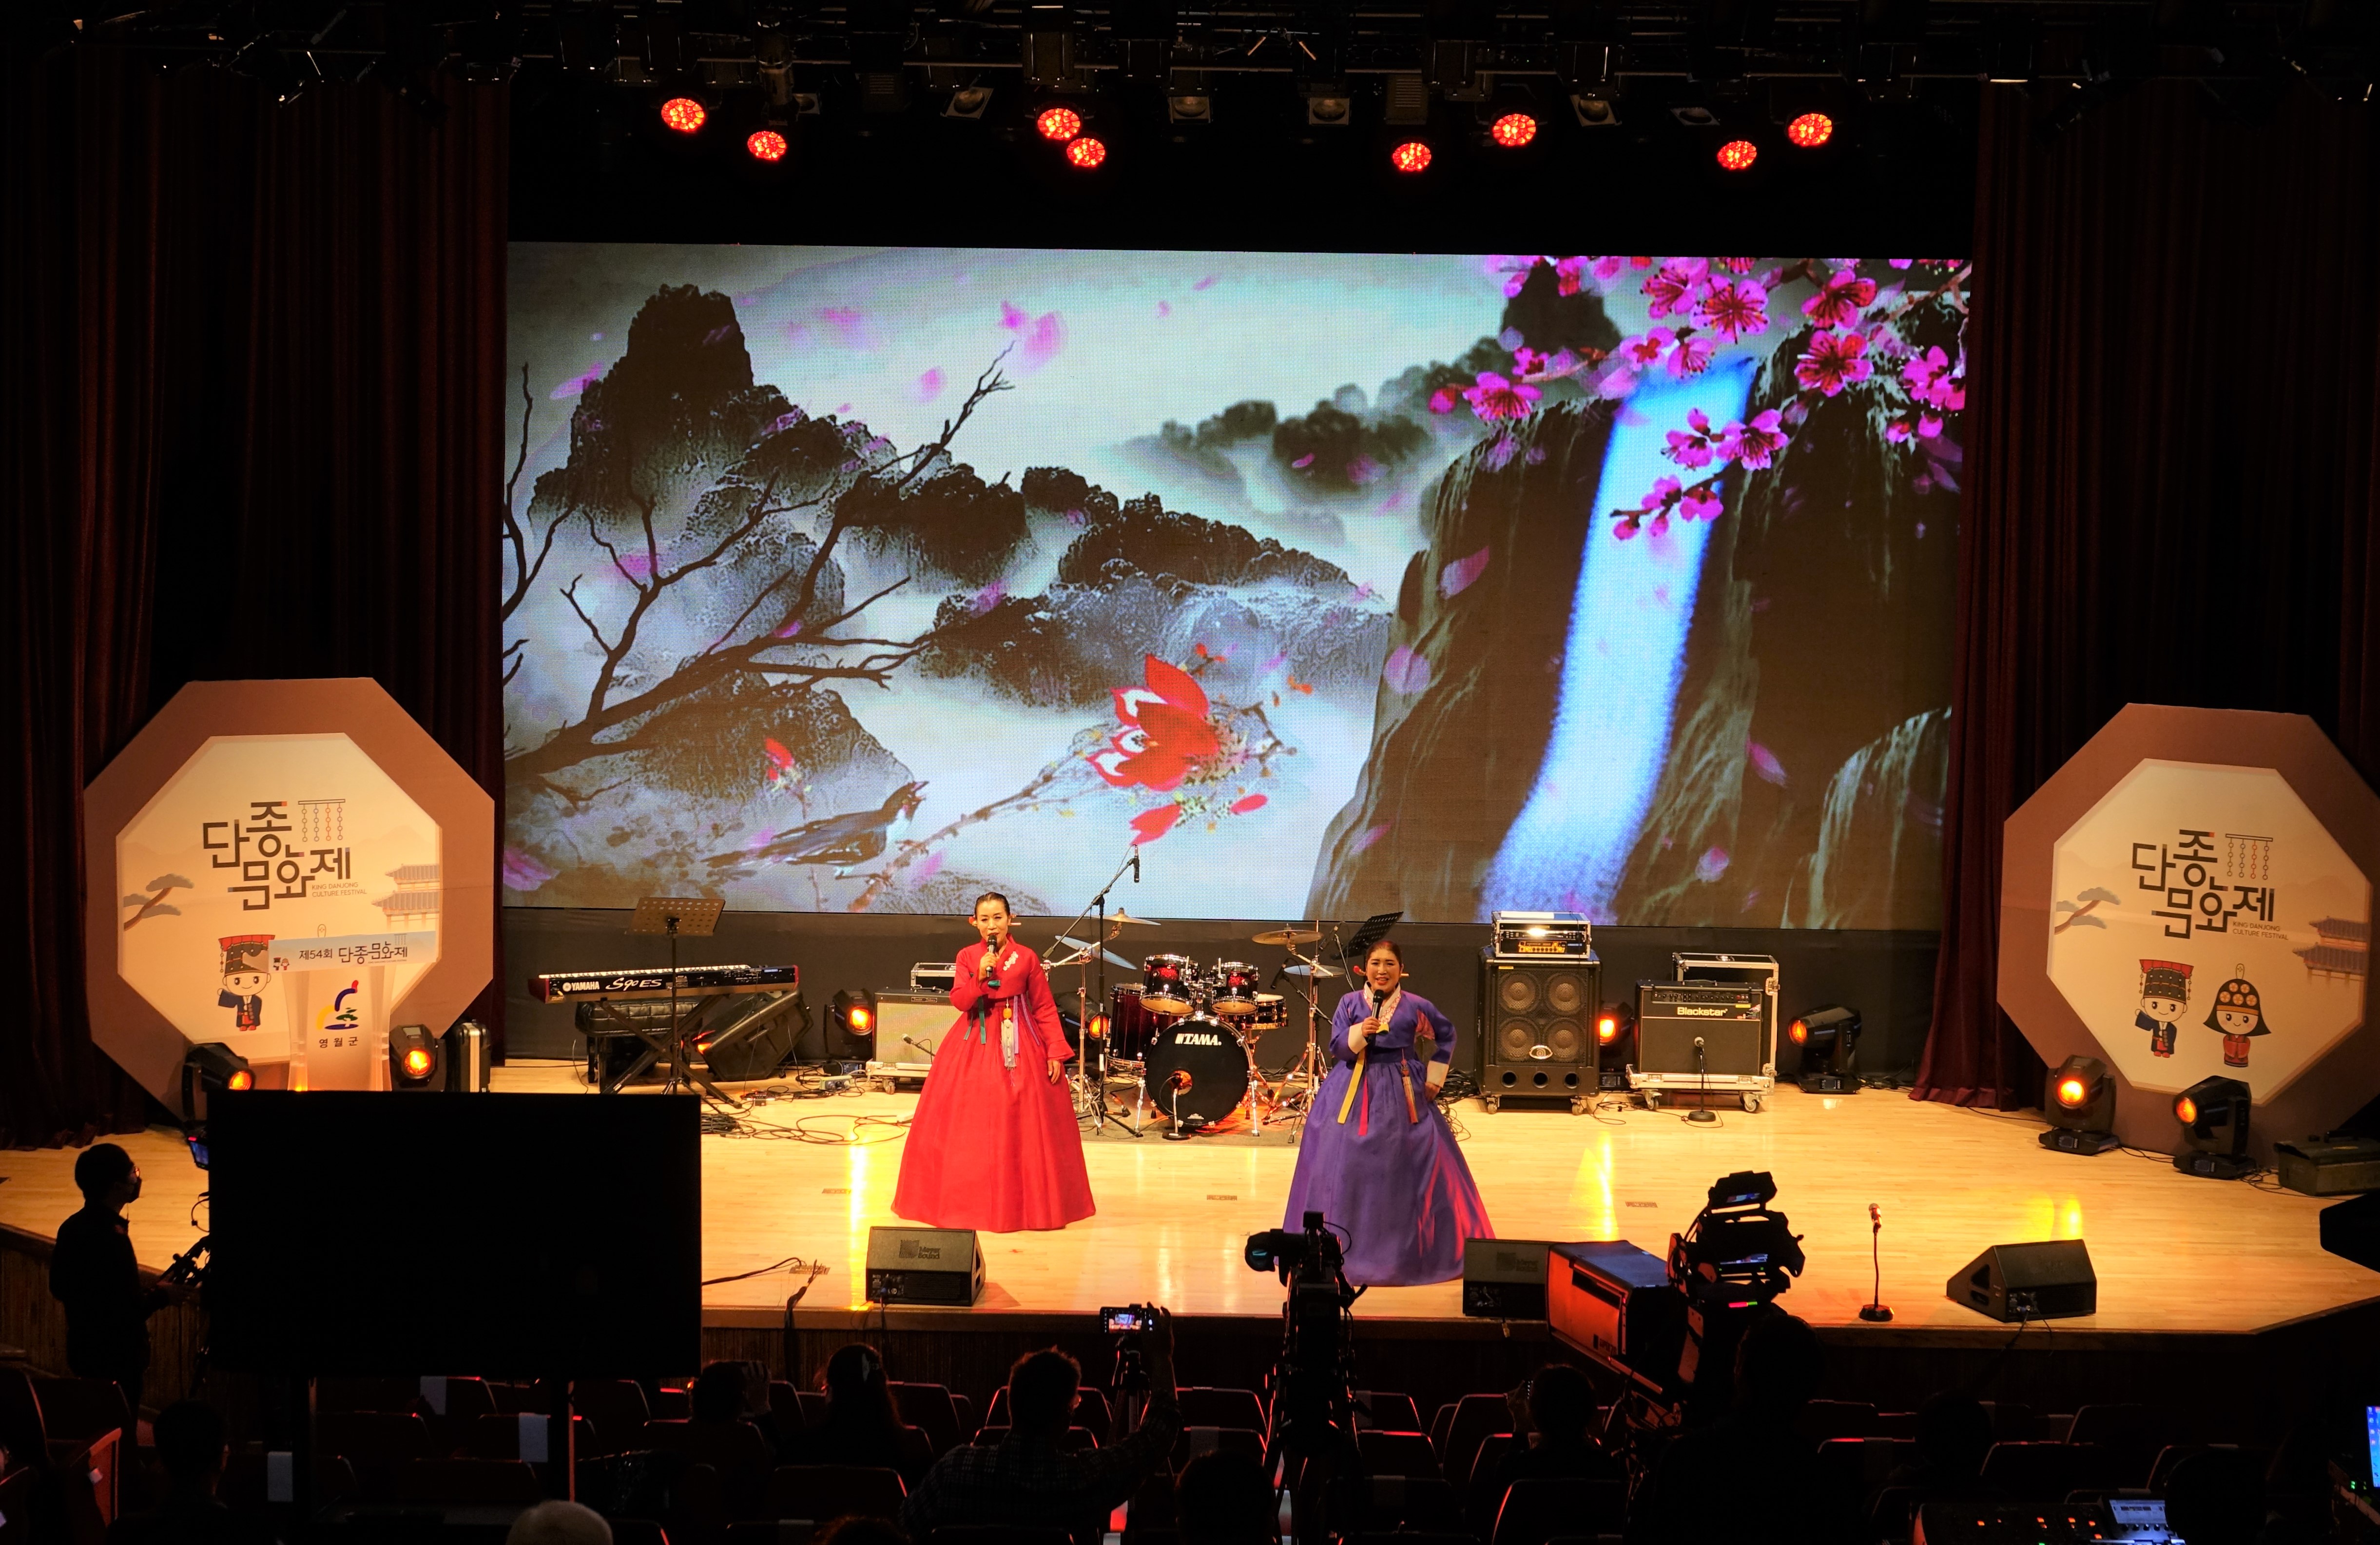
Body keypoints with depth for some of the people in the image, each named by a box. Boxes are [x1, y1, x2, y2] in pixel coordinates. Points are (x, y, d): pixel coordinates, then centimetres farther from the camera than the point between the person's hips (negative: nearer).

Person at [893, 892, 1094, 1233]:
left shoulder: (1027, 959, -1)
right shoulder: (968, 957, 3)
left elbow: (1045, 1009, 0)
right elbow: (959, 1001, -6)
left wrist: (1056, 1052, -6)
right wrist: (980, 977, -21)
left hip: (1019, 1046, -1)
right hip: (975, 1047, 1)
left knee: (1023, 1125, 0)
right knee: (972, 1127, 2)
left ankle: (1026, 1202, 11)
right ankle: (972, 1199, 14)